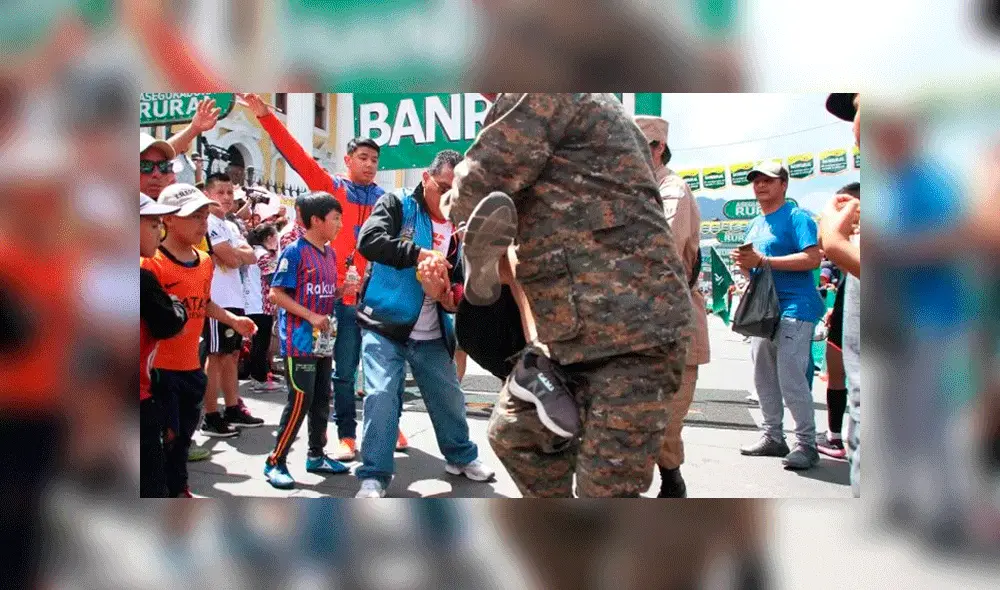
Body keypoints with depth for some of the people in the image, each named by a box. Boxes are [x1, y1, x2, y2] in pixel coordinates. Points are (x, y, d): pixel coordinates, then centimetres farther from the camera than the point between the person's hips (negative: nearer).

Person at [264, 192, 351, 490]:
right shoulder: (294, 252, -13)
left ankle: (316, 455, 26)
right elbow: (276, 293, -14)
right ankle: (275, 462, 4)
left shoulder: (330, 253, 11)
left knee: (321, 399, 14)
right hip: (299, 340, -8)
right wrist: (311, 316, -19)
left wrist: (343, 290, 0)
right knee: (300, 401, -7)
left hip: (323, 339, 8)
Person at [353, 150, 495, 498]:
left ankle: (461, 456, 37)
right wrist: (419, 253, -32)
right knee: (381, 397, -13)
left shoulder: (458, 229, 8)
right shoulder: (396, 205, -6)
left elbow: (460, 279, 14)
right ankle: (374, 476, -1)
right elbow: (369, 240, -23)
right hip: (384, 326, -5)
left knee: (449, 397, 14)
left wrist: (451, 296, -10)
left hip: (431, 335, 5)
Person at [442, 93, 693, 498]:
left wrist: (455, 202, 11)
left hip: (633, 331, -11)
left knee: (605, 489, -6)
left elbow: (477, 187, -10)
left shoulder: (541, 90, -10)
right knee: (514, 433, 20)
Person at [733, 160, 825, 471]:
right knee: (763, 378, 12)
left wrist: (762, 260, -21)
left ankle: (806, 443, -3)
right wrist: (744, 263, 1)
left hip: (794, 307, -9)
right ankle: (772, 437, 23)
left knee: (791, 378, -13)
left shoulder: (797, 217, -7)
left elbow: (813, 259, -20)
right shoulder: (754, 225, 18)